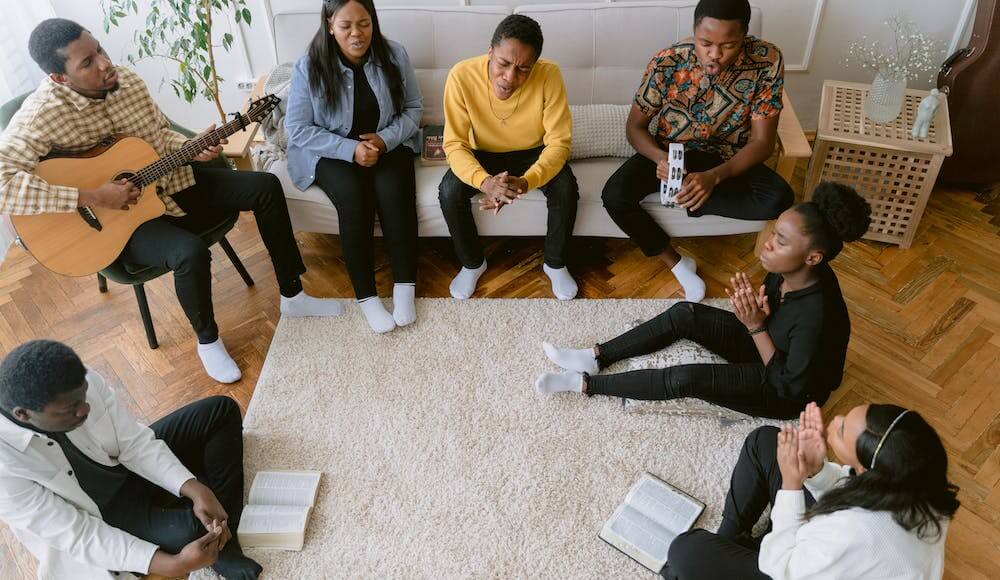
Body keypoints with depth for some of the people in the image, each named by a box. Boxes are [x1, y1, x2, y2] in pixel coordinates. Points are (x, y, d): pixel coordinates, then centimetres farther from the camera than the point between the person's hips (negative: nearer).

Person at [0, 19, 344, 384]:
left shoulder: (126, 80, -4)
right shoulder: (40, 115, -23)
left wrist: (192, 149, -11)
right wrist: (91, 197, -34)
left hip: (170, 181, 7)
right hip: (116, 219, -6)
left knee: (266, 187, -3)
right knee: (191, 253, -35)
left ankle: (292, 296, 8)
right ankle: (208, 341, -5)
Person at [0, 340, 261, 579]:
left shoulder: (80, 383, -23)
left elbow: (135, 443, -13)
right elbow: (75, 534, -28)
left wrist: (196, 490, -26)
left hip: (129, 465, 5)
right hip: (99, 524, -5)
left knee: (222, 411, -6)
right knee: (189, 531, -32)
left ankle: (222, 538, -8)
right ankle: (218, 545, 5)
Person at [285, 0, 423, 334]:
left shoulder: (394, 55, -6)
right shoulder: (309, 67, -12)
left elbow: (414, 108, 2)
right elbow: (297, 129, -11)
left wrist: (386, 139, -17)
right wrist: (350, 149, -22)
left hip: (387, 145, 2)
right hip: (331, 152, -2)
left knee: (394, 193, -28)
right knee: (355, 198, -30)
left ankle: (405, 288, -18)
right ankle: (366, 296, -19)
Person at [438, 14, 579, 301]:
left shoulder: (549, 75, -29)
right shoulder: (461, 76, -28)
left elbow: (559, 141, -25)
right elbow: (455, 144, -24)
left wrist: (525, 183, -43)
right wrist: (484, 181, -45)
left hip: (534, 153, 0)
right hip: (484, 154, 1)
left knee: (566, 189, -27)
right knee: (449, 192, -25)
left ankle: (555, 264, 0)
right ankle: (473, 263, 3)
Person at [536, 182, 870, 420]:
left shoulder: (816, 315, -38)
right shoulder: (788, 269, -17)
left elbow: (790, 388, -27)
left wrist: (756, 326, -30)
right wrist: (755, 308, -21)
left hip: (785, 395, -7)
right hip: (764, 342, 8)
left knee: (686, 380, -26)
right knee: (685, 315, -10)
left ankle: (586, 384, -9)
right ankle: (597, 358, 1)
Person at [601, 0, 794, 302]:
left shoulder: (767, 61, -23)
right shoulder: (667, 62, -23)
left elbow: (762, 141, -19)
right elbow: (635, 125, -11)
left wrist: (714, 177, -36)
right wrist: (659, 158, -33)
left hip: (727, 156, 0)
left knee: (779, 199, -28)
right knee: (615, 196, -26)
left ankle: (699, 201, -5)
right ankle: (677, 263, -7)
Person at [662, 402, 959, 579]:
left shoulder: (849, 537, -45)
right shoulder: (908, 476, -23)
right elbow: (847, 493, -3)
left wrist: (791, 483, -27)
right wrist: (816, 469, -23)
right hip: (829, 554, 7)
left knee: (687, 551, -12)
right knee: (763, 441, 4)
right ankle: (729, 539, 22)